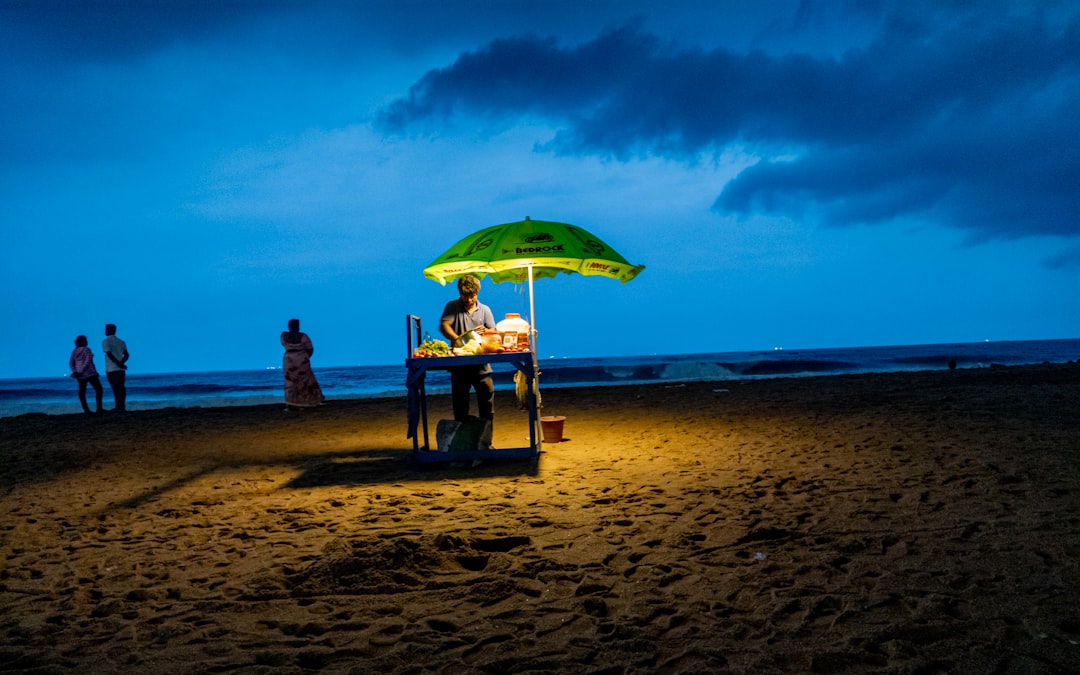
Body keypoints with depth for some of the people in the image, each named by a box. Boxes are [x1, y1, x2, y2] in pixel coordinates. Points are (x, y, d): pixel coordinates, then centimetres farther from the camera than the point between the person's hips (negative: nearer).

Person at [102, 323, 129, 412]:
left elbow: (109, 354, -16)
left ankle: (119, 407, -7)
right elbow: (126, 355, 4)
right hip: (121, 369, 5)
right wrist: (121, 363, -7)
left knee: (116, 389, -5)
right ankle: (122, 407, 8)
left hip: (111, 369, -5)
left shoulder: (106, 341, -3)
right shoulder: (121, 342, 15)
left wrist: (118, 364, -16)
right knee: (121, 388, 8)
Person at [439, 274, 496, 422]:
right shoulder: (452, 307, 5)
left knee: (487, 395, 0)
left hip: (481, 362, 1)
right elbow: (444, 326, -10)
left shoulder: (485, 310, 12)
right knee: (460, 400, 5)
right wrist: (457, 339, -28)